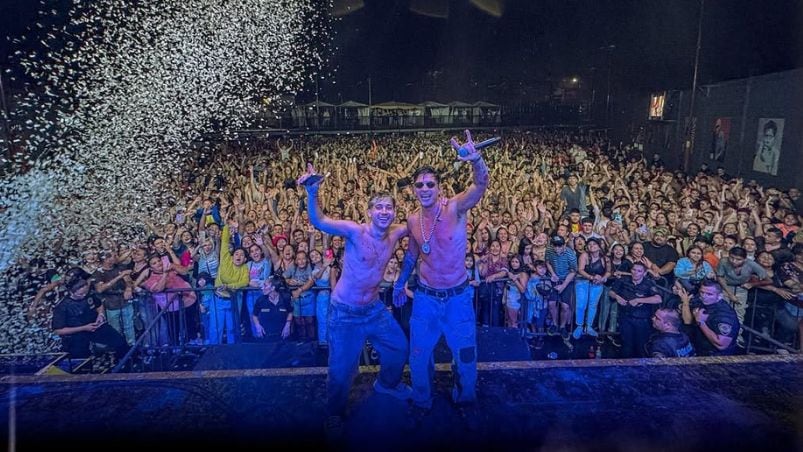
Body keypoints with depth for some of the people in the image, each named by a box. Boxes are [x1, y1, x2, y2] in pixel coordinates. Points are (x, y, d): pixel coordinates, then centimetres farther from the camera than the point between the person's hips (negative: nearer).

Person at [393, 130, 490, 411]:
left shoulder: (454, 207, -17)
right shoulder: (412, 220, -4)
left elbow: (481, 185, -36)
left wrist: (475, 159, -56)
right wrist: (400, 283, 22)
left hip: (458, 295, -3)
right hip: (425, 296, 3)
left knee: (465, 353, 14)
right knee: (419, 353, 14)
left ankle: (465, 398, 42)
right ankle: (421, 401, 39)